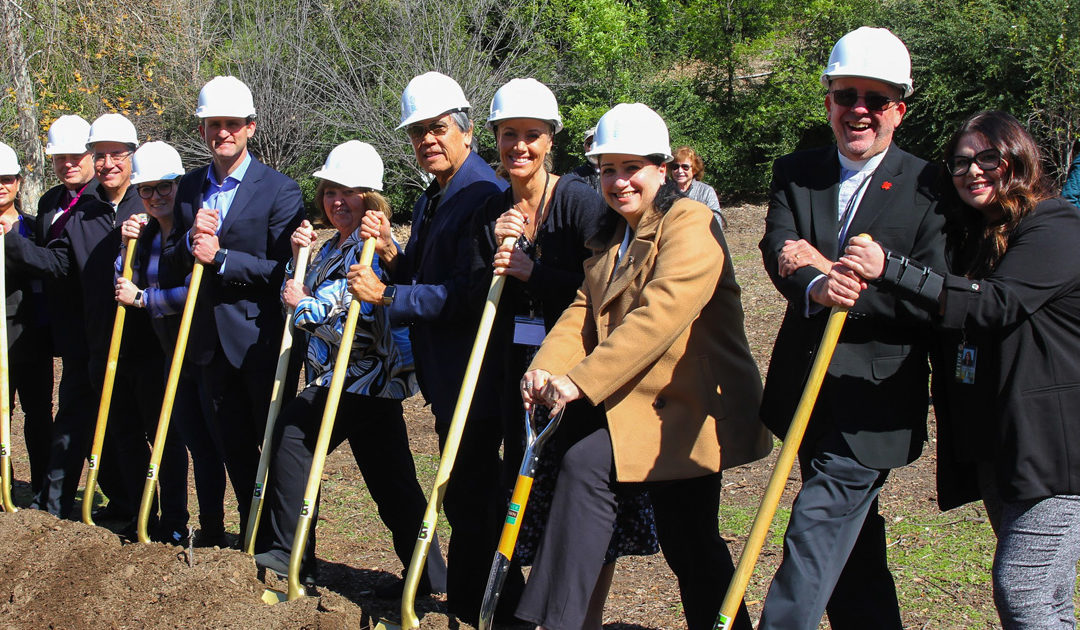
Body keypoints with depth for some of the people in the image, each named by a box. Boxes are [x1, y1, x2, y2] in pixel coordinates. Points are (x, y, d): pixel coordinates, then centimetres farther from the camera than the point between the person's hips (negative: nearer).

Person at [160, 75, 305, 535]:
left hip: (263, 342, -5)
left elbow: (285, 270, -15)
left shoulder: (279, 190, -7)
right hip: (210, 343, 6)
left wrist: (220, 257, -20)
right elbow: (168, 270, 7)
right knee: (233, 451, 15)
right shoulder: (189, 189, 9)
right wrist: (190, 240, -13)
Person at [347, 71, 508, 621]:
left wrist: (387, 296, -17)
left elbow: (466, 292, -23)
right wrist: (391, 255, -1)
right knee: (468, 494, 19)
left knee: (469, 497, -3)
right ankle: (470, 601, 30)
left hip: (473, 372, -10)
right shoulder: (429, 200, 16)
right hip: (444, 375, 10)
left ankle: (466, 608, 6)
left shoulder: (484, 195, -17)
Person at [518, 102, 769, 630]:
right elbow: (584, 310, 4)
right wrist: (546, 368, -16)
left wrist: (580, 381, -31)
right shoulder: (612, 236, 14)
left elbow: (660, 312, -27)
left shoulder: (690, 222, -14)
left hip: (691, 402, -9)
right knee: (687, 541, 15)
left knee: (585, 464, -23)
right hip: (649, 401, 9)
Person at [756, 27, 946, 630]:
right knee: (852, 549, 18)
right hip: (808, 395, 5)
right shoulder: (794, 173, 7)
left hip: (871, 406, -5)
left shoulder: (927, 187, -6)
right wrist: (817, 286, -32)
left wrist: (835, 274, -19)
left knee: (814, 541, -11)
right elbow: (779, 251, -10)